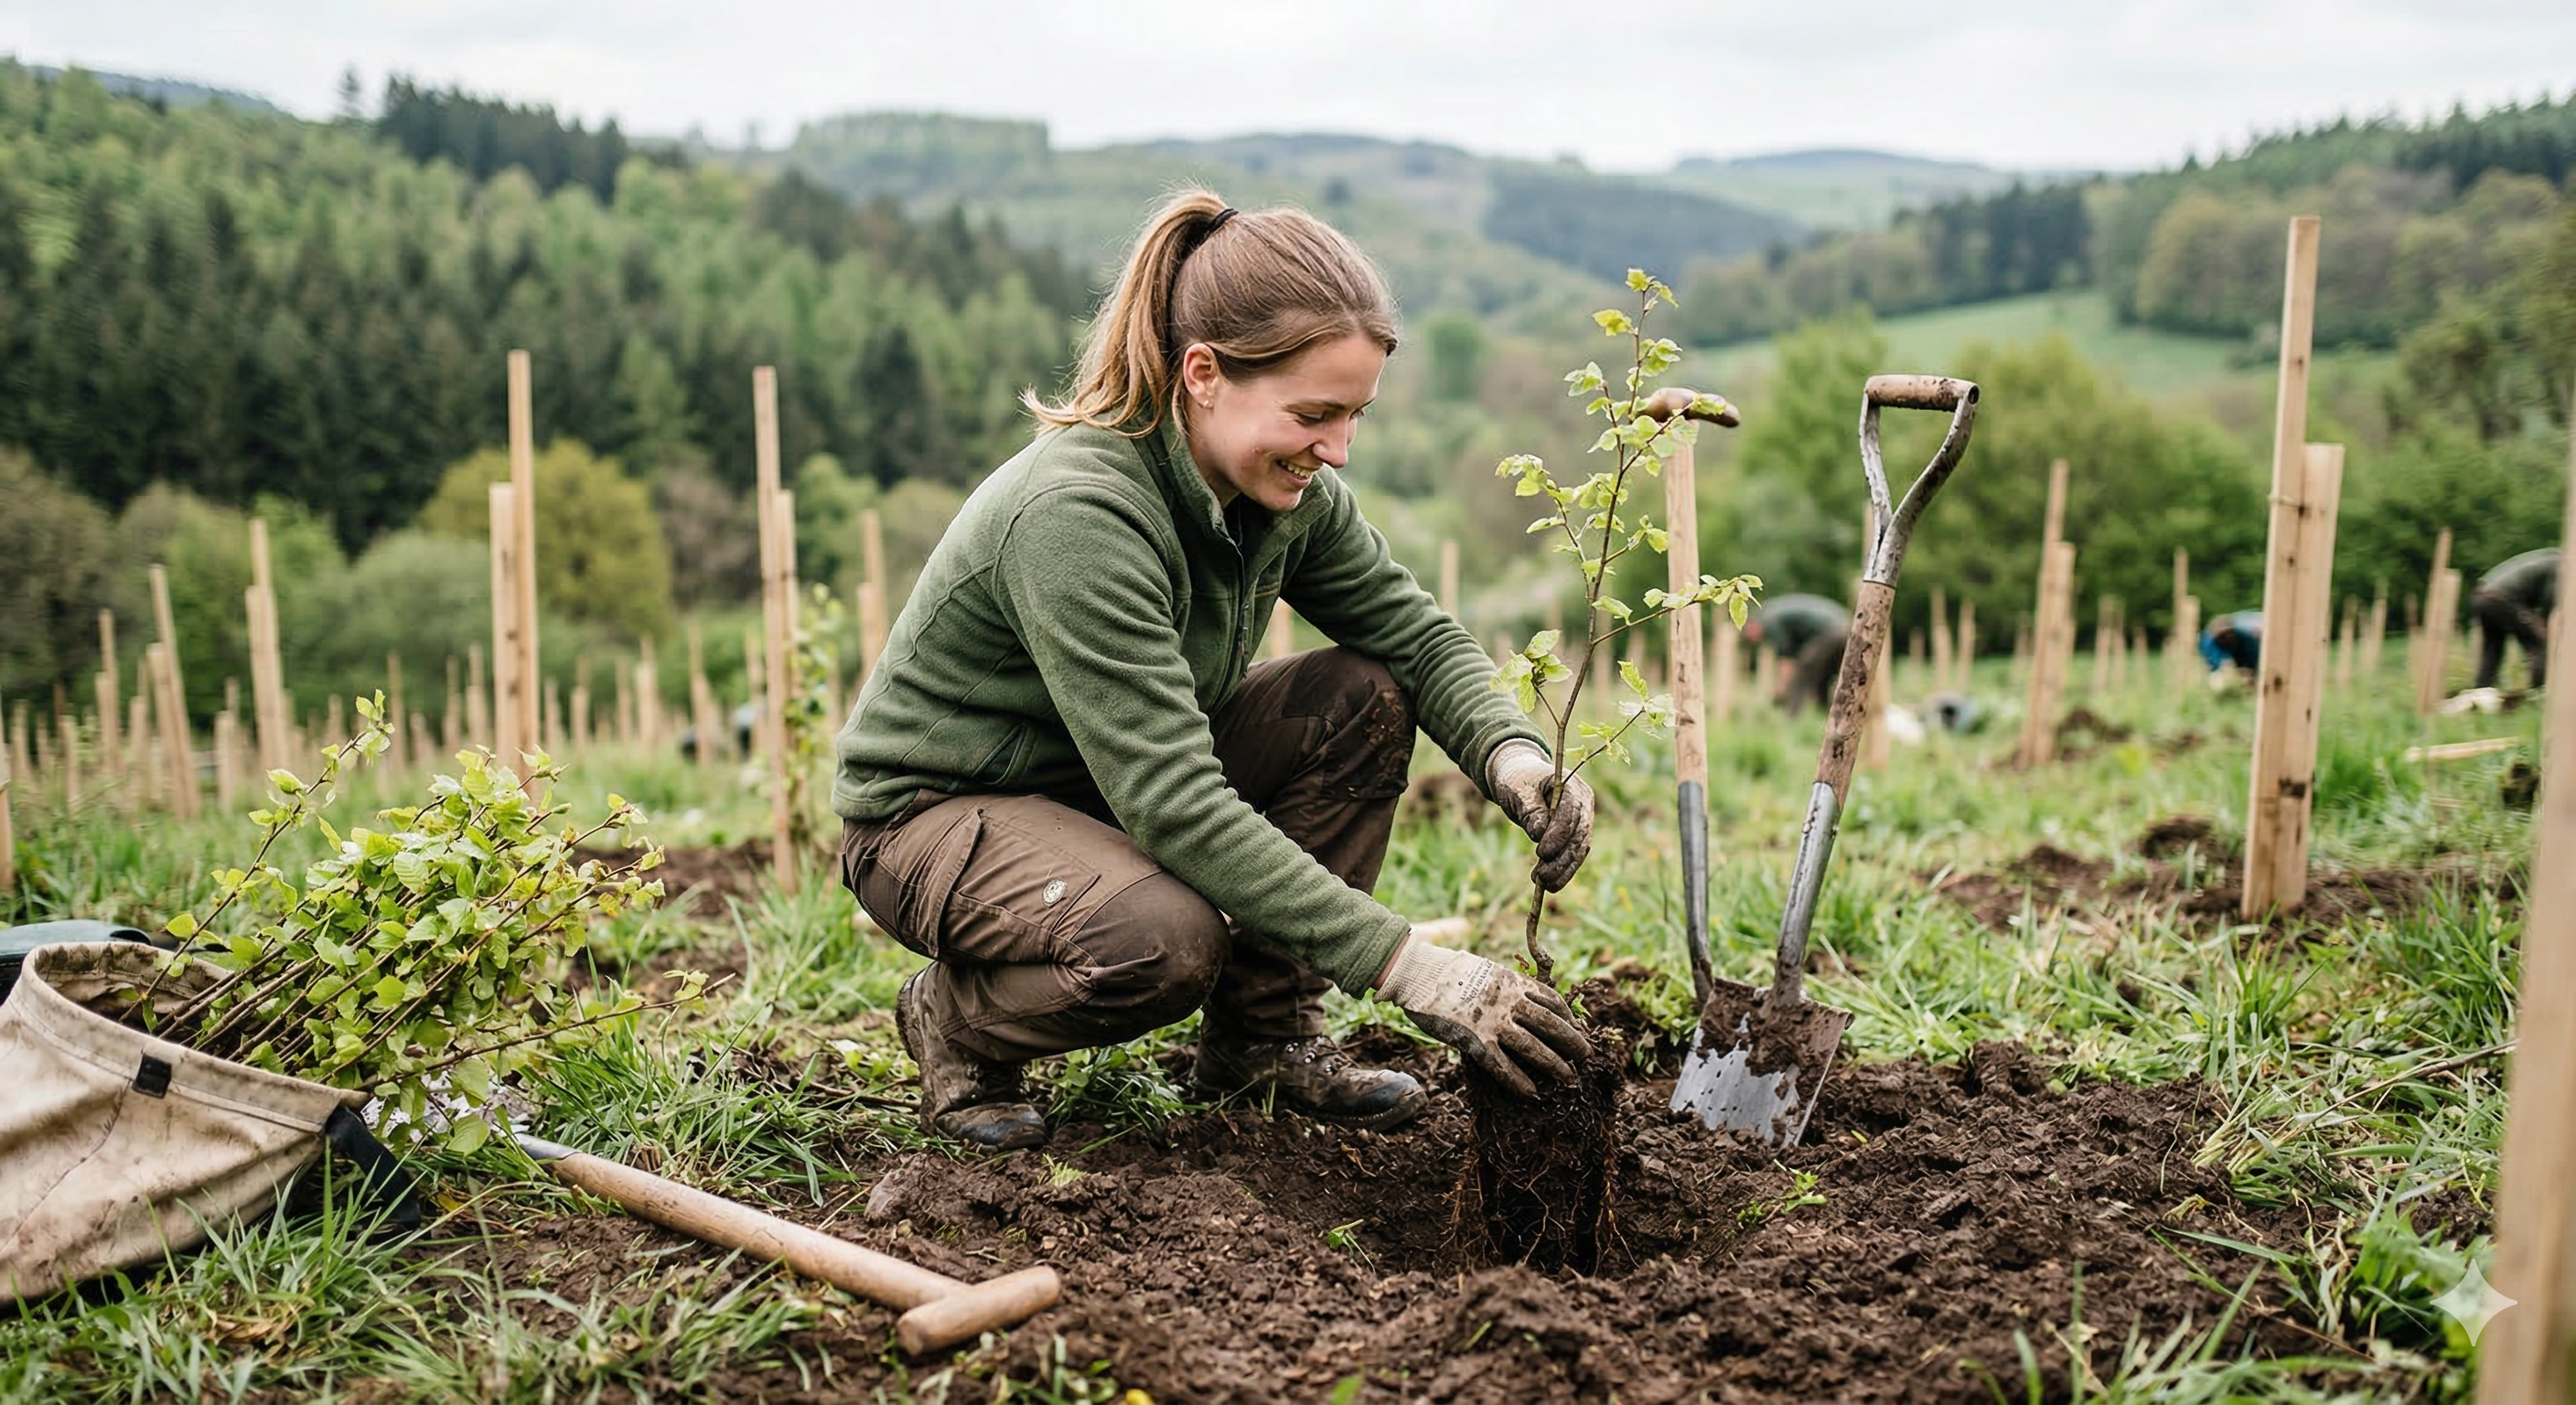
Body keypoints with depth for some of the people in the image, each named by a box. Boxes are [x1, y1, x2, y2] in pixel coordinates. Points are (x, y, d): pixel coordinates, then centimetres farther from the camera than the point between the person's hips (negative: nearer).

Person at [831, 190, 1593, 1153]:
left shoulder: (1288, 488, -9)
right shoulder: (1076, 513, -33)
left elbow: (1422, 635, -1)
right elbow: (1175, 806, -37)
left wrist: (1515, 761, -24)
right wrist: (1410, 968, -39)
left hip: (1115, 781, 8)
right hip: (935, 813, -7)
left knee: (1365, 697, -11)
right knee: (1164, 938, -37)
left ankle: (1264, 1035, 0)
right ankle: (957, 1020, -3)